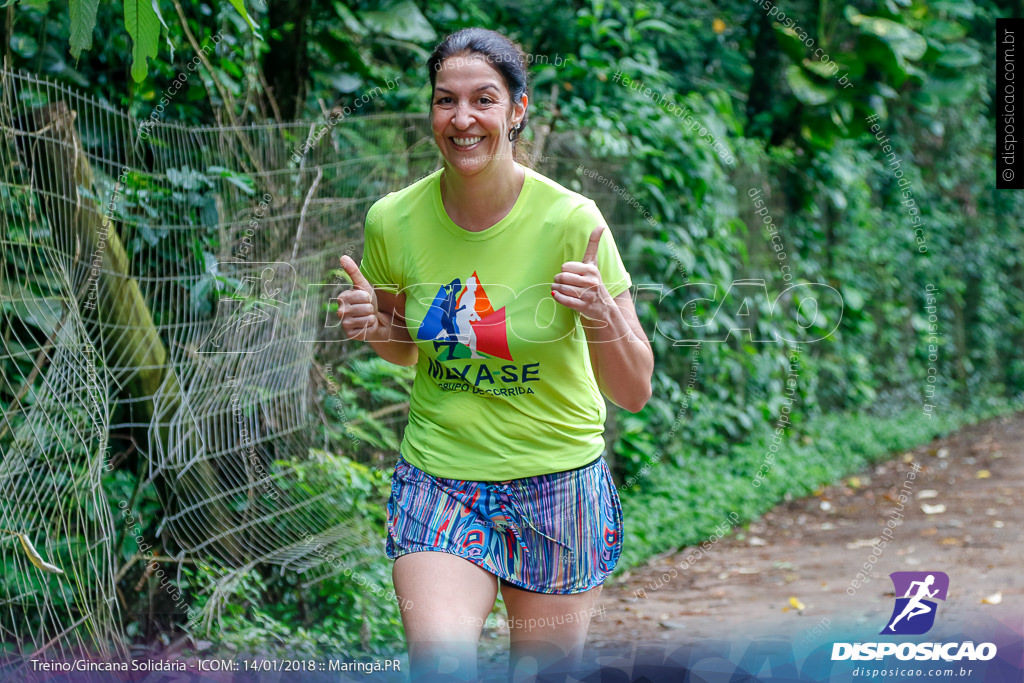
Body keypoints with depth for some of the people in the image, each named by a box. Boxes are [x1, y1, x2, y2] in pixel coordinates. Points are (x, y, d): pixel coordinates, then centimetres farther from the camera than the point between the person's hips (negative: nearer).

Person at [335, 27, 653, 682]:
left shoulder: (571, 221, -14)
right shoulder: (394, 221, -6)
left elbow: (635, 392, -11)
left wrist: (603, 319, -29)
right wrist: (373, 327, -8)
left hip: (560, 485, -1)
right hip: (438, 477, 1)